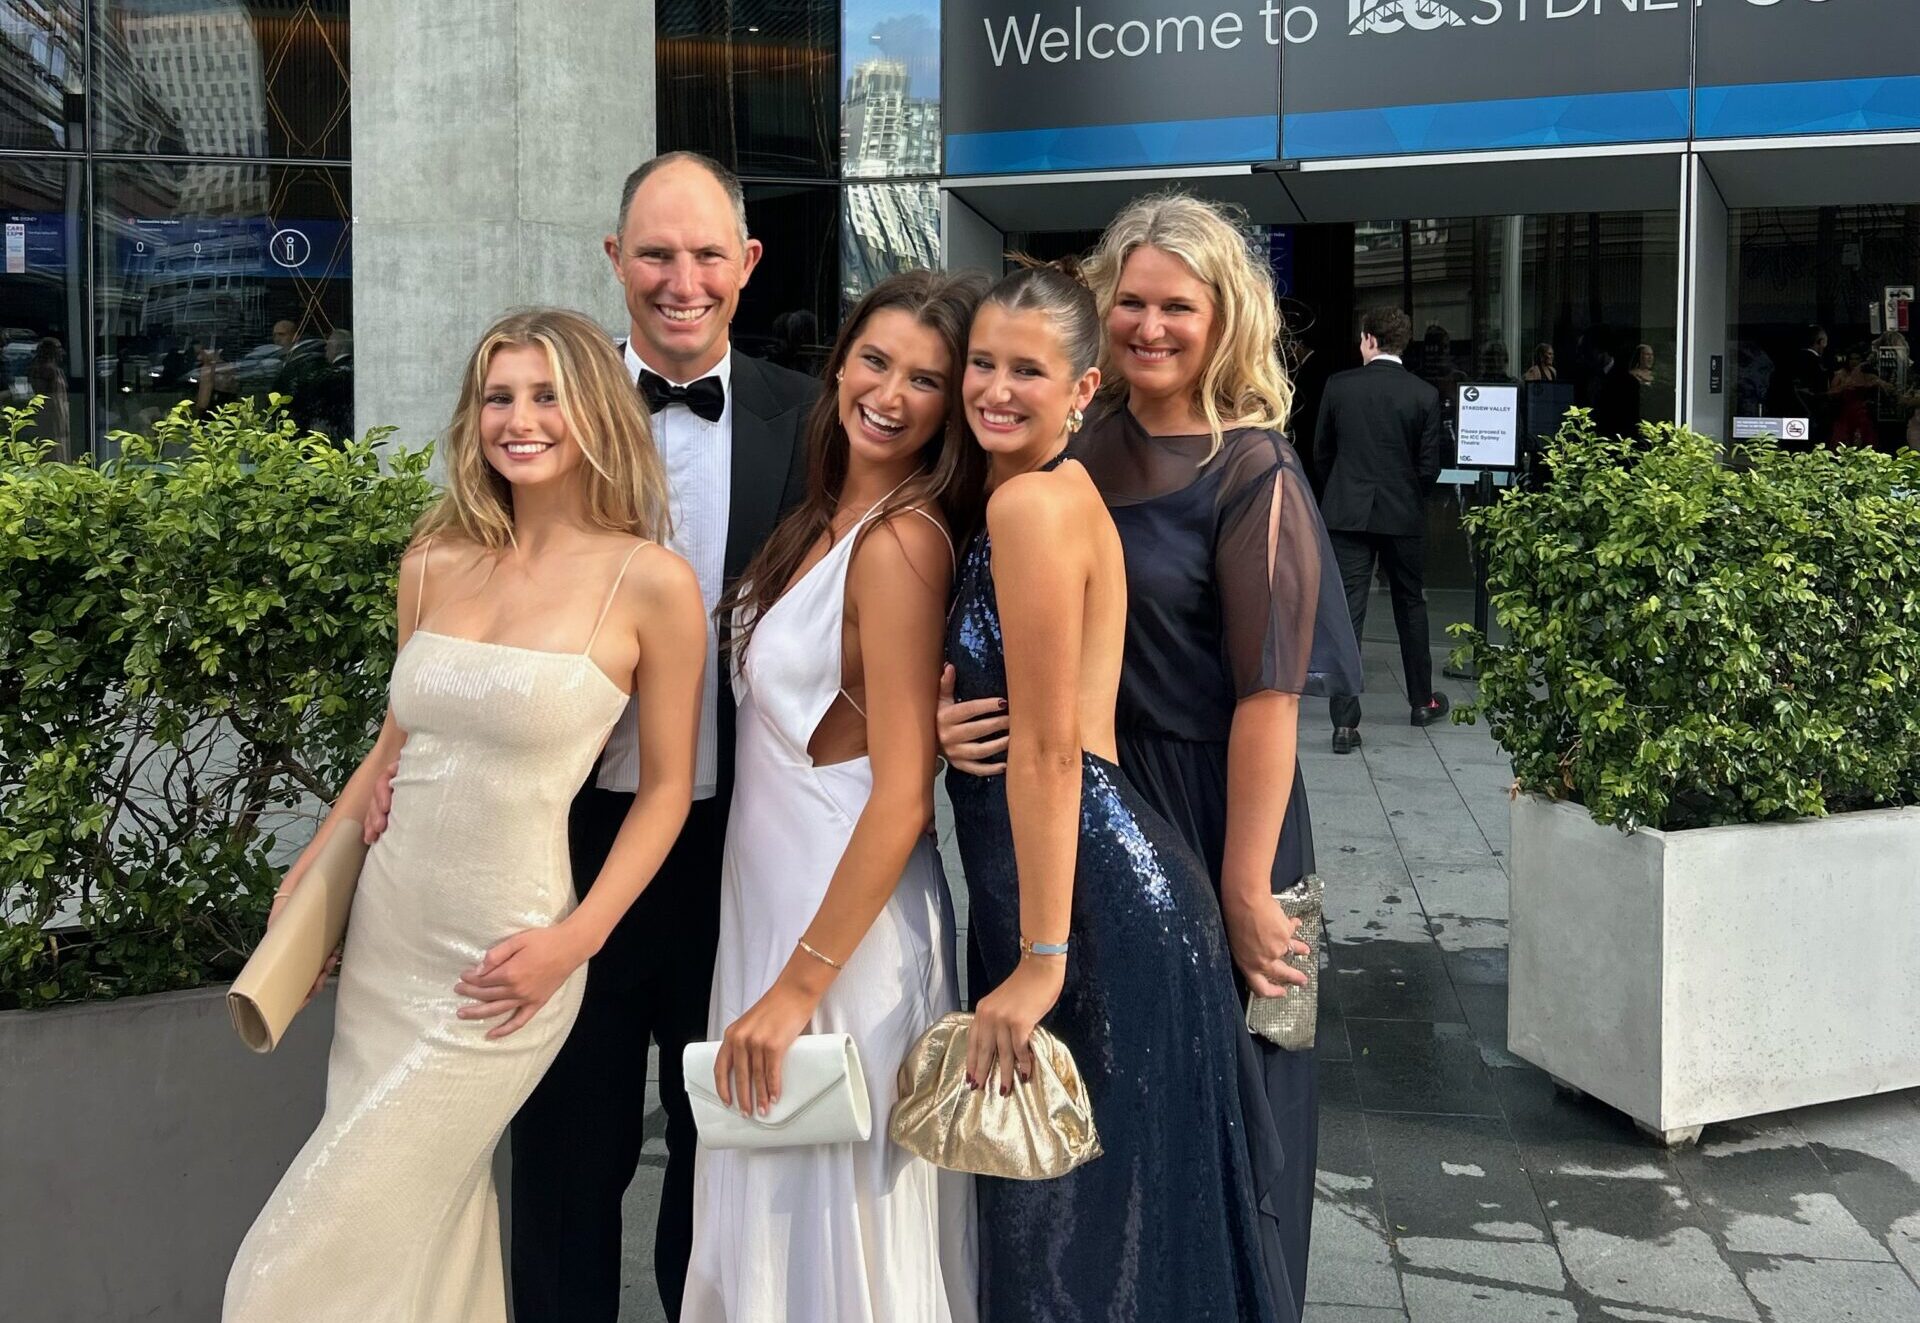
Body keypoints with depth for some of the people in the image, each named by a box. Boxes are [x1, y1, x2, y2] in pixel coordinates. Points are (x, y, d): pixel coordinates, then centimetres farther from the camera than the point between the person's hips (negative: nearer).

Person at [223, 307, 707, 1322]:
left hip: (497, 967, -5)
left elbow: (667, 786, -4)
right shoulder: (436, 562, 4)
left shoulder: (650, 582, -10)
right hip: (382, 931, 5)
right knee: (431, 1222, 17)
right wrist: (306, 878, 12)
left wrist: (575, 938, -12)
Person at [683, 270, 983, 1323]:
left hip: (846, 910, -8)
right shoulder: (825, 518, 7)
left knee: (828, 1228, 8)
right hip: (770, 892, 8)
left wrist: (798, 984, -20)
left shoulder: (899, 542, -19)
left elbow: (902, 795, -22)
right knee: (772, 1208, 21)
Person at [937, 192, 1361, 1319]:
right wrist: (952, 713, -10)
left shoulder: (1252, 473, -11)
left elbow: (1268, 697, -16)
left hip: (1209, 813, -5)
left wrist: (1247, 890, -19)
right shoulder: (1082, 452, 5)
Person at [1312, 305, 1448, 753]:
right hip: (1403, 515, 1)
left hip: (1346, 513, -1)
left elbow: (1320, 453, 4)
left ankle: (1345, 723, -8)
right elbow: (1429, 466, -2)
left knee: (1346, 613, -3)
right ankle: (1422, 701, 32)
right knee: (1410, 604, 18)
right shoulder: (1424, 394, -4)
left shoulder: (1338, 385, -4)